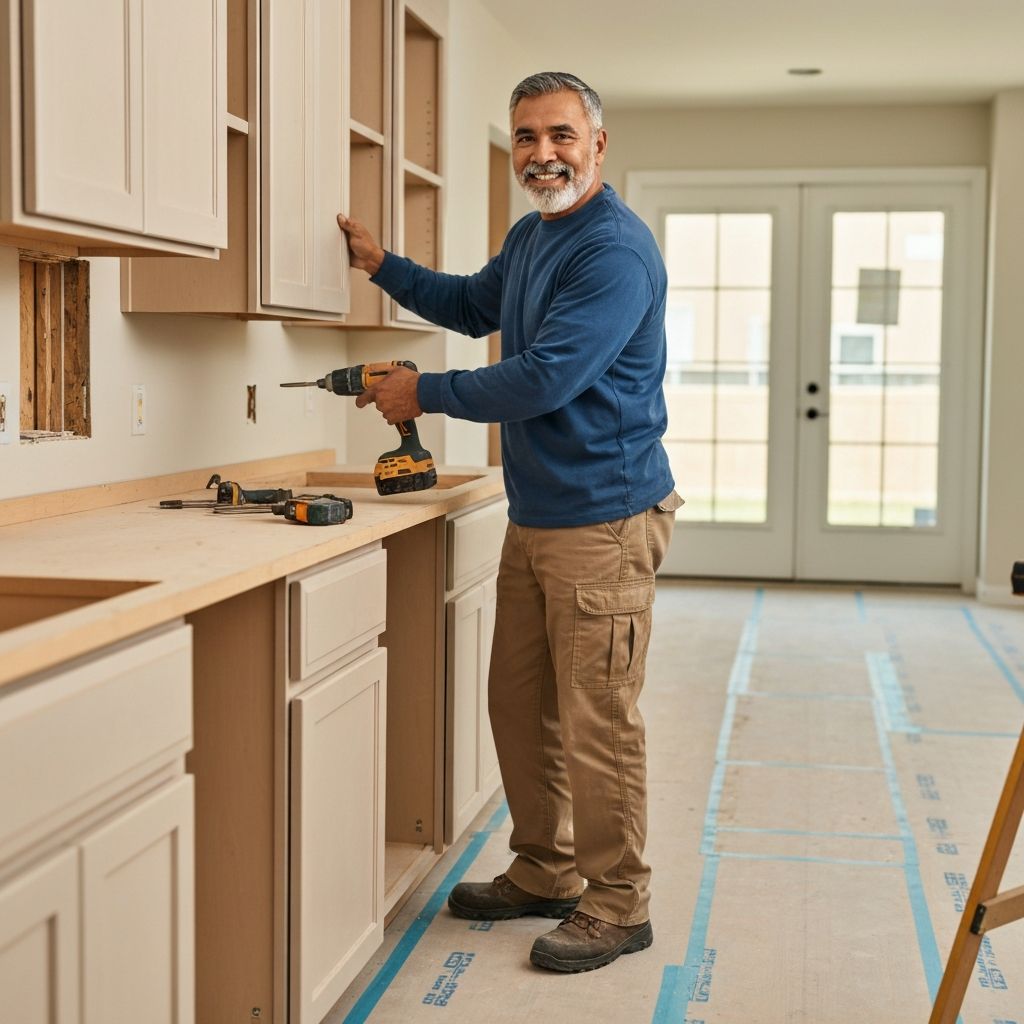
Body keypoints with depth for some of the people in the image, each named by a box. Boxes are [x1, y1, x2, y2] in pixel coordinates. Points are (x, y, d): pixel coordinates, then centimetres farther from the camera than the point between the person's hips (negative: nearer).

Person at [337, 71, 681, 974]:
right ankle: (544, 873, 32)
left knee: (597, 724, -2)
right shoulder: (530, 237, 14)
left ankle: (618, 906, 14)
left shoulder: (615, 250, -17)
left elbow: (543, 379, -24)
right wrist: (378, 263, 26)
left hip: (604, 522, -9)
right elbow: (474, 306, 34)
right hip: (533, 518, 10)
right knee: (520, 706, 16)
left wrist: (425, 392, -12)